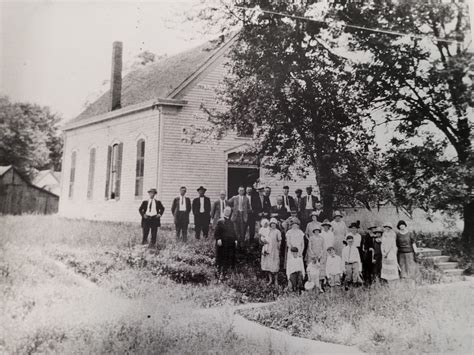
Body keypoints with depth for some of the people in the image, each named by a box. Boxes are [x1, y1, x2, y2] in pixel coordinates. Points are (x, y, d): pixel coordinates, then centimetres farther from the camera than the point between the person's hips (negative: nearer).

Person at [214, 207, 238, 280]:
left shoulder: (231, 222, 12)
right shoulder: (220, 221, -4)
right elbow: (216, 232, -9)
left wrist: (235, 240, 5)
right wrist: (218, 239, -22)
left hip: (230, 243, 5)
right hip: (222, 243, -5)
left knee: (228, 259, 6)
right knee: (221, 259, 2)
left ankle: (224, 273, 17)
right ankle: (219, 273, 14)